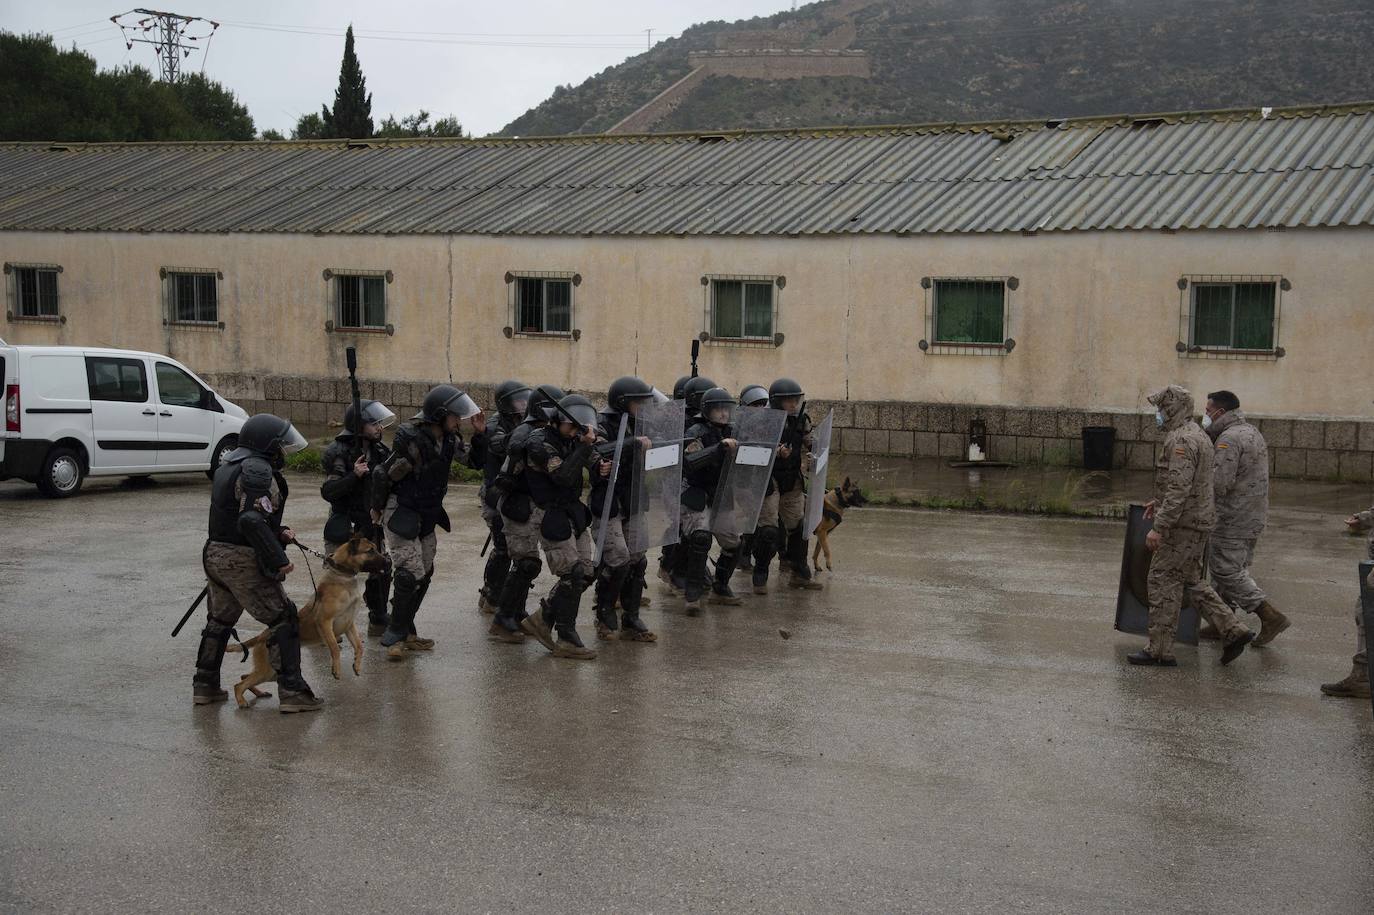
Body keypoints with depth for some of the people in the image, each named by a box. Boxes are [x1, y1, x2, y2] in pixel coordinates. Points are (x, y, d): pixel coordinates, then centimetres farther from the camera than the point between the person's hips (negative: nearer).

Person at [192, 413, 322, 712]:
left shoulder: (228, 466, 14)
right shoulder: (257, 471, -18)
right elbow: (252, 521, -30)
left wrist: (278, 531, 10)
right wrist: (278, 560, -24)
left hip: (214, 553, 9)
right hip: (243, 561, -9)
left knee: (219, 619, 23)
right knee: (283, 620, -1)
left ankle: (205, 686, 30)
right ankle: (291, 692, -3)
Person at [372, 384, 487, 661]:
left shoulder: (449, 439, -2)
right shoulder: (411, 439, -26)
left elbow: (476, 461, 10)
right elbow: (384, 474, -19)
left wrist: (480, 434, -6)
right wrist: (378, 508, -7)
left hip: (428, 517, 8)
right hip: (402, 515, -8)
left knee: (424, 575, 12)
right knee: (411, 574, -13)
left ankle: (406, 632, 23)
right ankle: (395, 635, 1)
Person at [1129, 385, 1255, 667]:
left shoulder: (1181, 440, -19)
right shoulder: (1198, 435, 15)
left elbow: (1179, 489, -26)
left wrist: (1159, 527, -27)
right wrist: (1160, 501, 28)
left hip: (1183, 524, -10)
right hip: (1199, 520, 10)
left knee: (1163, 581, -3)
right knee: (1191, 581, 17)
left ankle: (1160, 651, 2)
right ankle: (1233, 630, 12)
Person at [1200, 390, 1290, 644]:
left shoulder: (1229, 438, -18)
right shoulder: (1252, 432, 15)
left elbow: (1220, 483, -24)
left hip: (1234, 517, -10)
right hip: (1255, 515, 10)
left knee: (1226, 569, -5)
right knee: (1235, 567, 15)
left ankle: (1270, 616, -8)